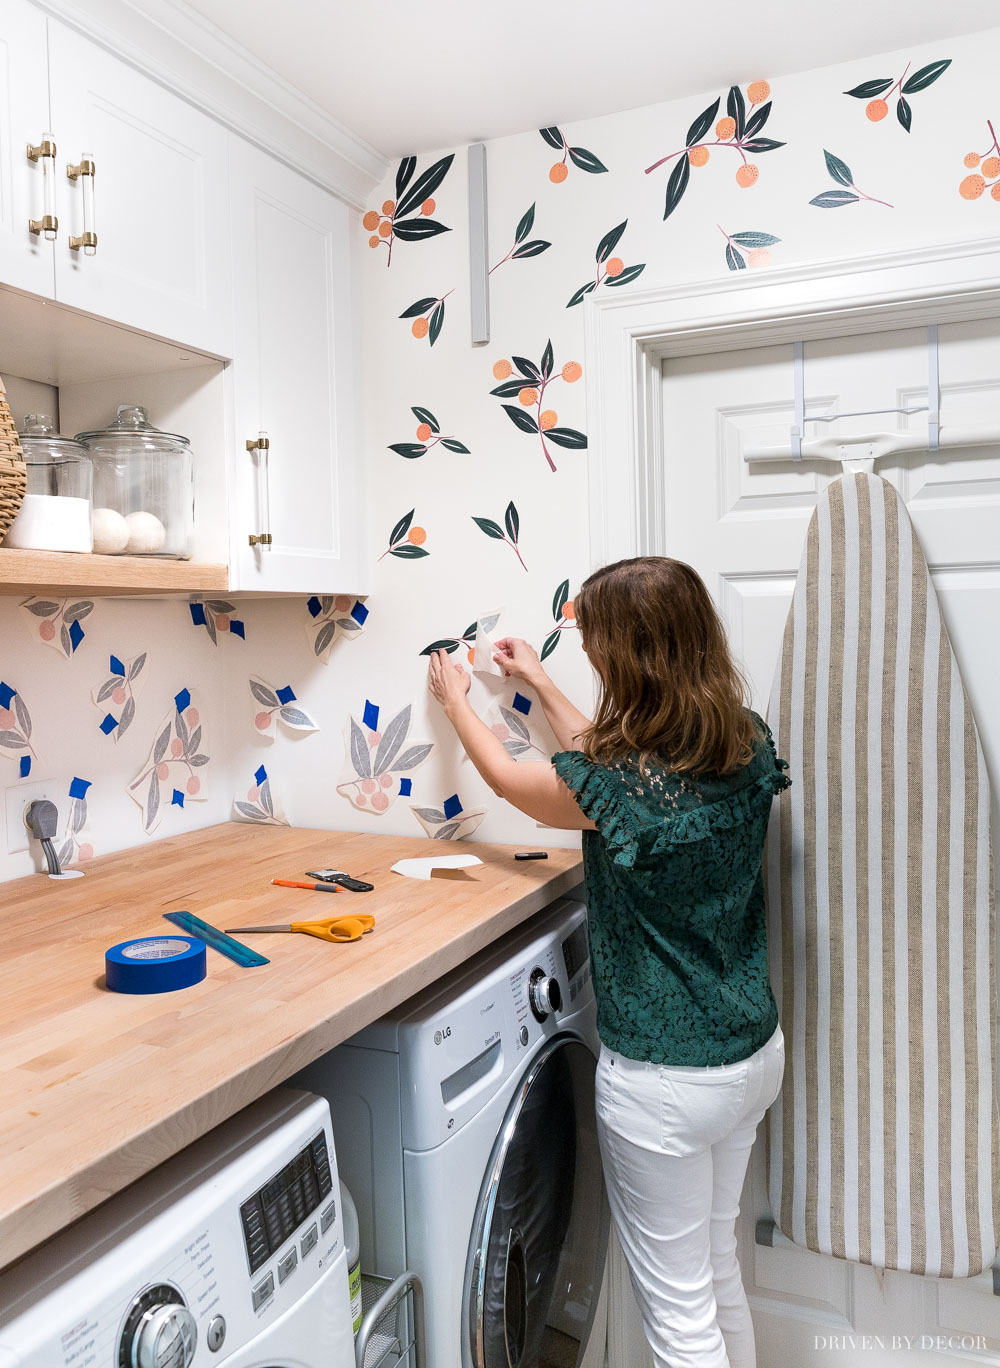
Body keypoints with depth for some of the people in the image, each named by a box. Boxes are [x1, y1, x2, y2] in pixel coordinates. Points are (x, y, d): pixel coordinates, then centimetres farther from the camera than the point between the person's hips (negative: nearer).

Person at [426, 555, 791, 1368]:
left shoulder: (614, 785, -27)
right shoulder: (751, 748, -7)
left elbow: (506, 776, -5)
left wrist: (455, 699, 14)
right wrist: (539, 684, 21)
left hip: (666, 1080, -7)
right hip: (757, 1053, 7)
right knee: (719, 1271, 28)